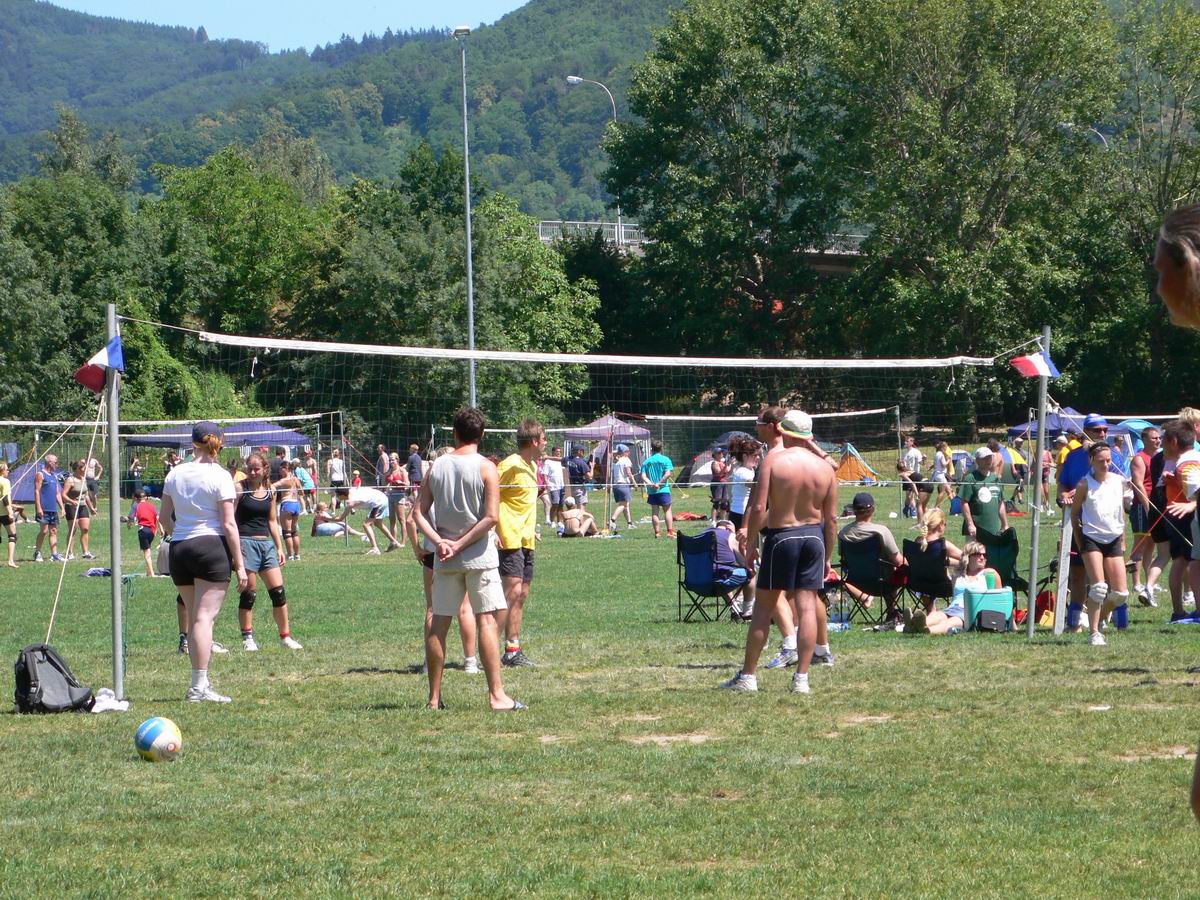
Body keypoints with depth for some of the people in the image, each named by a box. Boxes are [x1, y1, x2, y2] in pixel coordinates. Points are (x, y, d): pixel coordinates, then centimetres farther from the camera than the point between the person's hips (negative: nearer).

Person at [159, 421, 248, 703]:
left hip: (179, 549, 5)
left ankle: (201, 683, 19)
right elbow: (229, 524, -9)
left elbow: (164, 517, 14)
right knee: (205, 617, -7)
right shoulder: (219, 476, -7)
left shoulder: (175, 474, 8)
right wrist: (239, 564, -6)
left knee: (194, 617, 15)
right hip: (212, 545, -5)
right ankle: (200, 686, -12)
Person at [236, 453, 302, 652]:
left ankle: (285, 636, 9)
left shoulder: (270, 492, 11)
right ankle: (248, 638, 5)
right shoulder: (240, 489, -4)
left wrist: (279, 547, 15)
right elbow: (230, 518, -8)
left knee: (278, 591, 2)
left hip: (266, 543, 5)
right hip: (246, 542, -5)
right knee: (248, 594, -3)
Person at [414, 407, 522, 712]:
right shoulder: (485, 467, -8)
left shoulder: (437, 466, 6)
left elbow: (420, 513, 2)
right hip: (478, 557, -4)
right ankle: (496, 695, -10)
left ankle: (434, 698, 12)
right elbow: (492, 517, -16)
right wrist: (462, 544, -10)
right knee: (488, 620, -4)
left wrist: (440, 541, -7)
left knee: (438, 624, 9)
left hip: (445, 559, 4)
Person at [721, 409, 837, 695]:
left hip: (781, 536, -3)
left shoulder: (773, 460, -8)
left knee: (764, 607, 5)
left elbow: (759, 507, -13)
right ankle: (801, 678, 0)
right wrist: (828, 557, 12)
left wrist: (751, 544, -3)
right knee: (807, 607, 3)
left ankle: (747, 676, 9)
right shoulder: (825, 468, 2)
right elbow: (831, 517, 4)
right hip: (814, 536, 3)